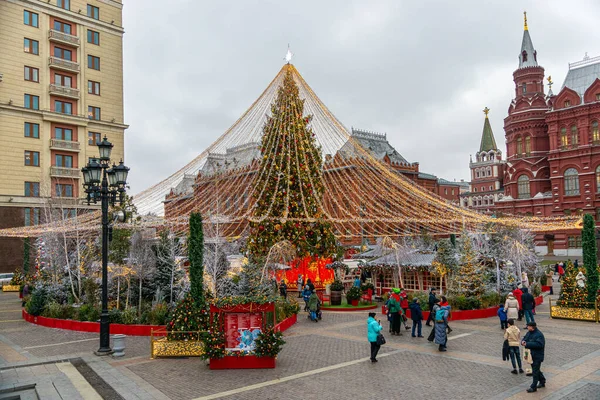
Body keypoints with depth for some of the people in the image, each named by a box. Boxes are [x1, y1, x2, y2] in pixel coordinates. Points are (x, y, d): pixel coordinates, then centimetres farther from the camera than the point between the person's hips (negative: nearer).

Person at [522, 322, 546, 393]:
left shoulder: (539, 335, -19)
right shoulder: (529, 333, 8)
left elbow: (539, 344, -30)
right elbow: (525, 338, 18)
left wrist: (527, 344, -30)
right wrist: (523, 342, -7)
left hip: (537, 356, -9)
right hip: (531, 355, 9)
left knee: (535, 371, -3)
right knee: (536, 370, 21)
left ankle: (533, 387, 3)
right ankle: (542, 382, 39)